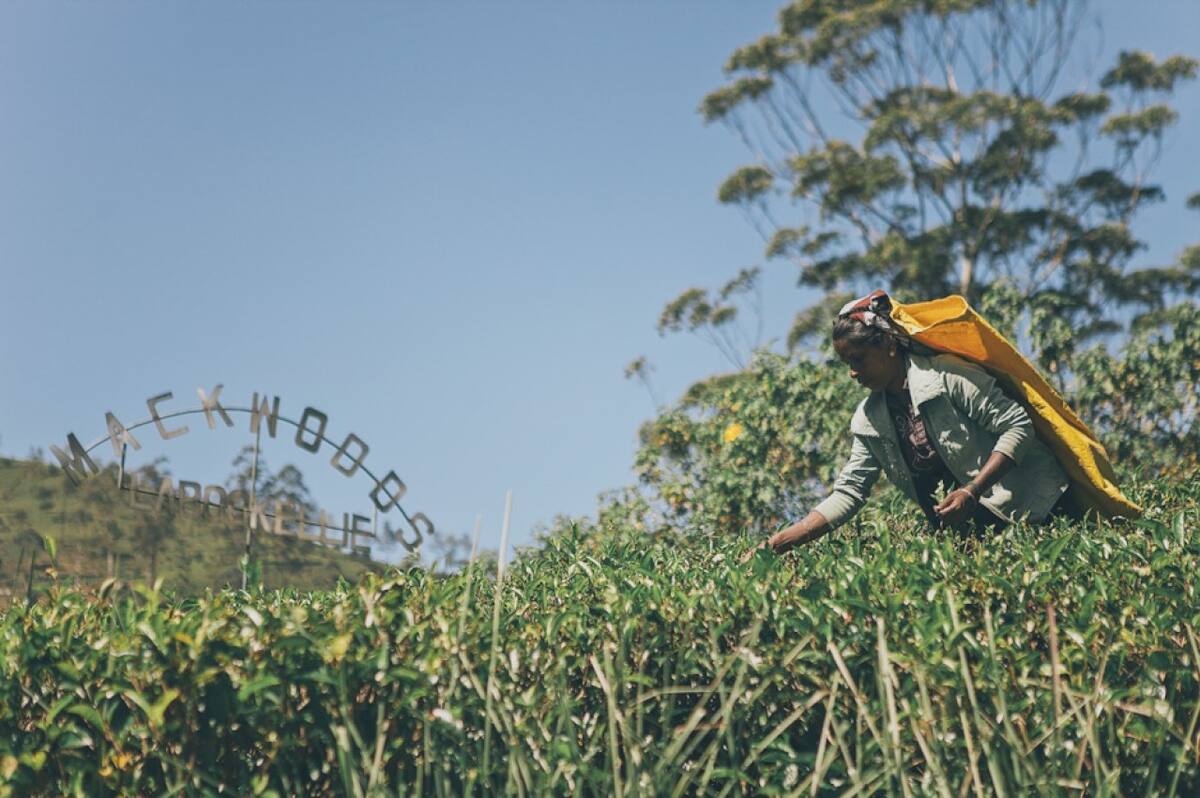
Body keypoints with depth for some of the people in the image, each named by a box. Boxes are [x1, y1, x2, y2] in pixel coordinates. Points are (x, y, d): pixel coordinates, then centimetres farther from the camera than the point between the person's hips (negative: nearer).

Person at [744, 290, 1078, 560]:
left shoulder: (947, 376, -12)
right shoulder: (868, 421, 6)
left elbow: (1017, 426, -12)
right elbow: (847, 493, 5)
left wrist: (972, 492, -21)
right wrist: (778, 543, -5)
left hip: (1032, 505, -5)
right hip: (963, 528, 5)